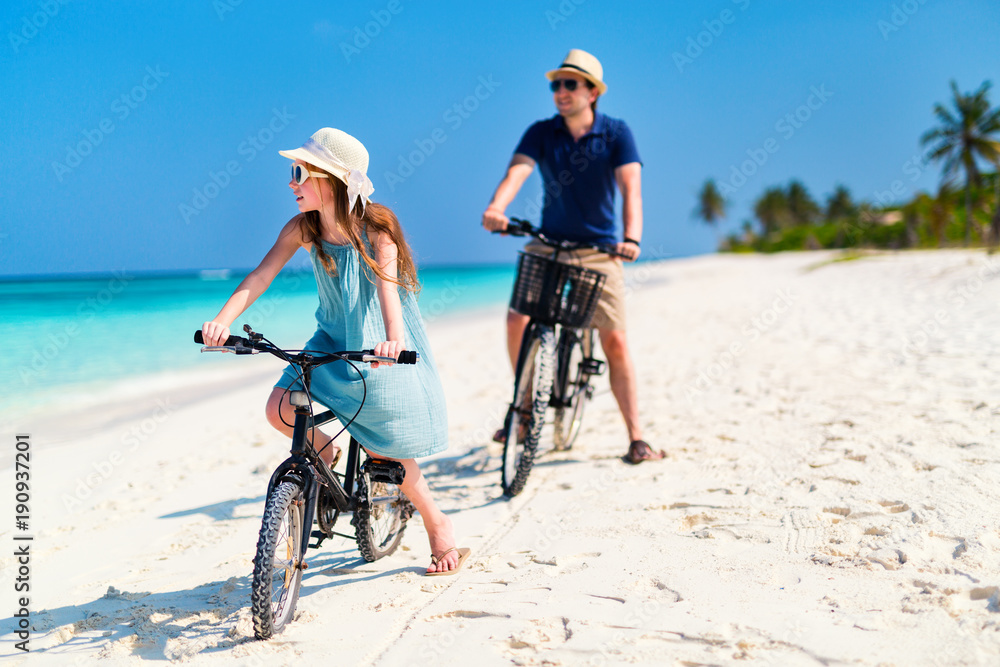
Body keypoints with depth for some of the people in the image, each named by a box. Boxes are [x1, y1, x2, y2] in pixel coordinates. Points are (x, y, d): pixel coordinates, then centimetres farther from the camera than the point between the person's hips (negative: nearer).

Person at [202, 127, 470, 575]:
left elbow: (386, 285, -36)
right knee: (280, 408, -17)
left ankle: (439, 527, 19)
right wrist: (223, 320, -34)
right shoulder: (302, 228, -10)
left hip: (381, 346, -4)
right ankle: (324, 453, 17)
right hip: (334, 340, 4)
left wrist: (392, 339, -55)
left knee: (385, 450, -3)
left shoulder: (376, 228, -22)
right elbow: (261, 275, -18)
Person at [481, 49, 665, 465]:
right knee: (517, 321, -16)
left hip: (599, 250, -1)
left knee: (614, 342, -6)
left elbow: (630, 187, -20)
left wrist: (632, 238, -38)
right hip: (547, 244, 2)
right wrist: (495, 207, -43)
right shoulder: (541, 133, -4)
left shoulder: (615, 133, -7)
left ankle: (636, 438, 2)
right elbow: (517, 171, -22)